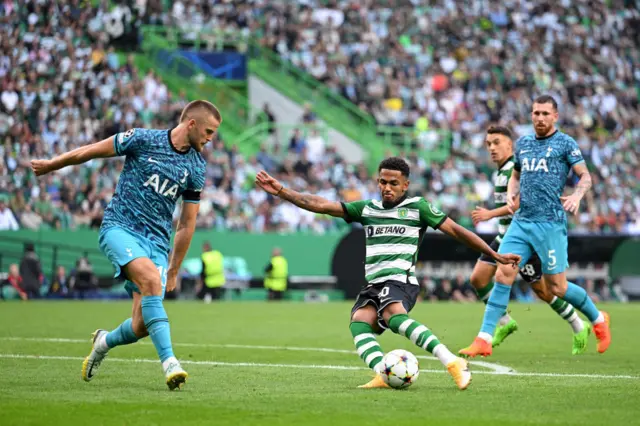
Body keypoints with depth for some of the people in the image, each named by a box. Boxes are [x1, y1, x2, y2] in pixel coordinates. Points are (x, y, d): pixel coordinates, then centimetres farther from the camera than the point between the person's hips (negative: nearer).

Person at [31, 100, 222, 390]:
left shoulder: (196, 168, 8)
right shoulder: (143, 139, -5)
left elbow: (186, 225, 14)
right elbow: (91, 151, 7)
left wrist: (174, 271, 16)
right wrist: (50, 165, 17)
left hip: (157, 241, 4)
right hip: (120, 227, -4)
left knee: (142, 325, -10)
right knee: (151, 278, -33)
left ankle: (104, 342, 25)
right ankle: (169, 361, -36)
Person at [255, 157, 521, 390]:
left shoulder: (418, 207, 7)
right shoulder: (366, 209, 19)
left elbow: (456, 230, 8)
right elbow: (321, 205, 18)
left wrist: (495, 255, 6)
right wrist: (280, 191, 11)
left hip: (400, 280, -5)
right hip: (373, 285, 5)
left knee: (394, 317, -36)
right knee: (359, 322, -26)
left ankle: (453, 364, -43)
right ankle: (383, 373, -47)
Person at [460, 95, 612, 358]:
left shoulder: (565, 143, 1)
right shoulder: (523, 144, 16)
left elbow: (585, 176, -3)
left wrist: (577, 195, -24)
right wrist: (511, 194, 6)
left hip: (551, 222, -5)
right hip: (521, 221, 5)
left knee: (556, 287, -1)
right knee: (502, 276, -7)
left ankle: (598, 319, 25)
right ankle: (484, 341, -7)